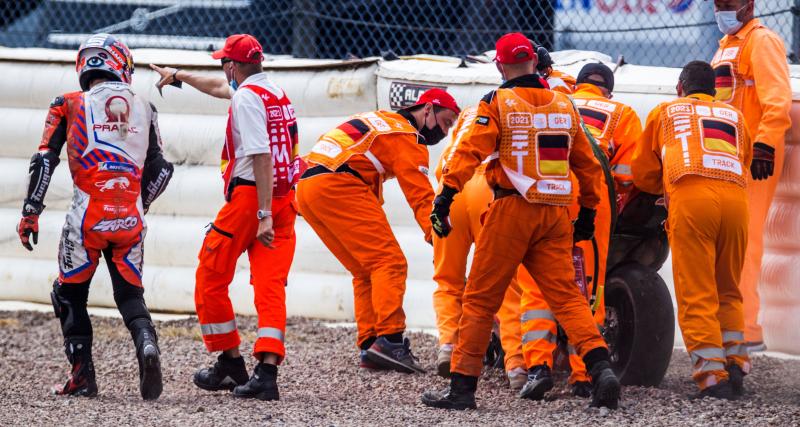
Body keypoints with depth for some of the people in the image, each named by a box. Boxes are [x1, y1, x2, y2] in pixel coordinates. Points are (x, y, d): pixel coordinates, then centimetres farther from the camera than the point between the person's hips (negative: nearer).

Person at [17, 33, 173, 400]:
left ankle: (82, 376, 9)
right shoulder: (144, 109, 11)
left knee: (70, 295, 14)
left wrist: (31, 212, -1)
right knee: (130, 294, 12)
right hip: (130, 219, 2)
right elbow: (160, 170, 13)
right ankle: (146, 342, -19)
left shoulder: (70, 106, 3)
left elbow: (45, 160, -3)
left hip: (87, 217, -2)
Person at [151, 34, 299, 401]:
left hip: (250, 196, -7)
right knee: (270, 285, -2)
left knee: (211, 280, 8)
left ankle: (231, 363, 15)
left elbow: (261, 157, -21)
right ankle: (267, 372, -14)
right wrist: (177, 76, 47)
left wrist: (263, 215, -25)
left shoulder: (246, 97, -11)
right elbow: (219, 87, 35)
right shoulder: (275, 92, 16)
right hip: (284, 199, 7)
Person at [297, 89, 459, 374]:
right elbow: (421, 197, -7)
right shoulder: (408, 139, 1)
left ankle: (369, 345, 5)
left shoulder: (380, 120, 28)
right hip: (338, 187, -9)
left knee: (366, 271, 13)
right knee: (390, 262, -11)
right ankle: (390, 340, -23)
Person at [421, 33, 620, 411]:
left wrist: (445, 196, -14)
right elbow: (587, 164, 18)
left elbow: (470, 151, -12)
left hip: (512, 209, -4)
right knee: (566, 295, 1)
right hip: (556, 214, 4)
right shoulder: (564, 105, 12)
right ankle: (601, 369, -17)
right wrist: (588, 212, 28)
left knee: (480, 298, 3)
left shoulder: (498, 103, -3)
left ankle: (462, 385, 4)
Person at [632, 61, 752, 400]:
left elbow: (643, 175, 27)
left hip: (689, 196, -3)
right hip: (735, 194, 3)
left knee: (697, 295, -4)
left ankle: (712, 375, -13)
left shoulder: (665, 111, 26)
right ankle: (734, 363, 8)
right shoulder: (734, 116, 31)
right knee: (728, 291, 18)